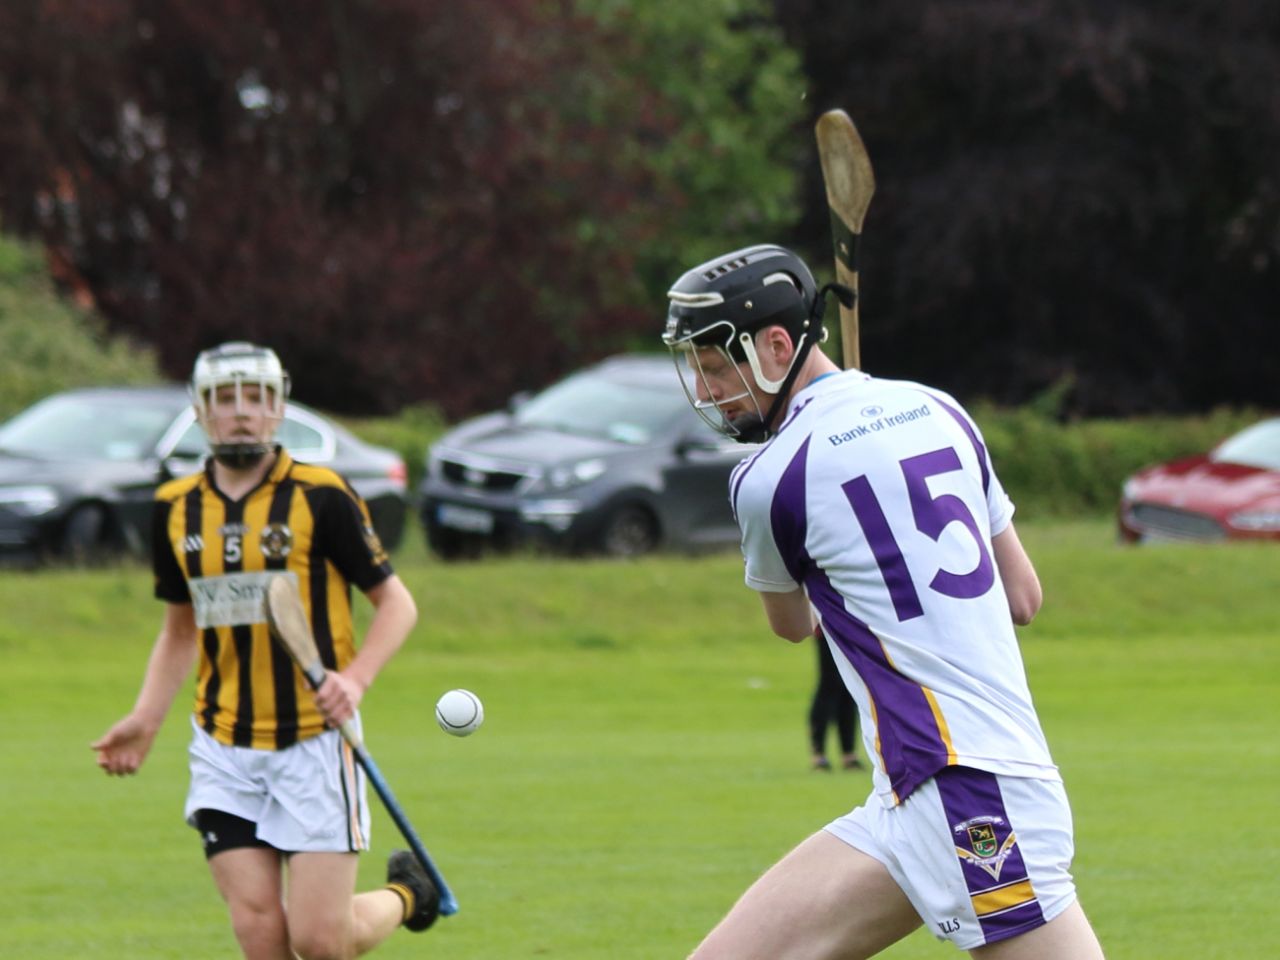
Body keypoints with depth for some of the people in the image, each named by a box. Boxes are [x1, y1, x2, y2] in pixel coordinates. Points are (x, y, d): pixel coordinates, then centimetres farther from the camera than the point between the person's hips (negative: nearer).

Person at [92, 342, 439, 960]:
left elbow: (396, 603, -1)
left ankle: (404, 895, 25)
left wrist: (355, 679, -18)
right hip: (223, 748, 4)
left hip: (313, 740, -4)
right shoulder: (176, 509, 8)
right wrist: (145, 720, 8)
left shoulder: (321, 497, -6)